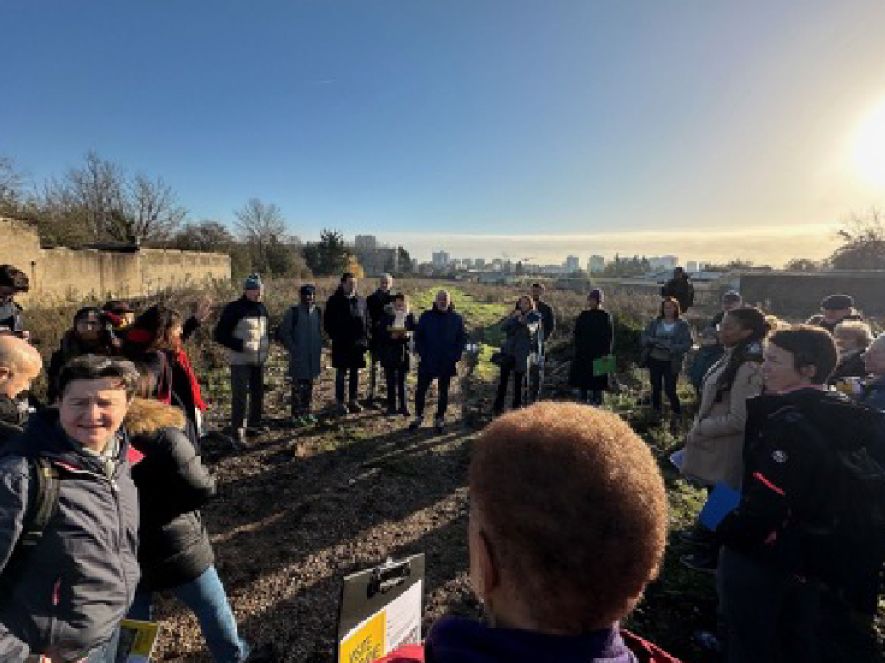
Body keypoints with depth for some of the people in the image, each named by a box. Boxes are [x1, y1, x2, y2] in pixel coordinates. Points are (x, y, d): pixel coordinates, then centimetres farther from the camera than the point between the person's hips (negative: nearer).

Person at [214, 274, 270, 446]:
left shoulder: (262, 308, 9)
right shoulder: (234, 308, -12)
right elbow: (220, 335, -12)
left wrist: (266, 345, 8)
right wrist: (241, 345, -21)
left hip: (259, 360, 7)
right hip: (240, 361, -7)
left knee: (258, 393, 17)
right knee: (240, 396, -5)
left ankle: (255, 424, 35)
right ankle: (238, 432, 3)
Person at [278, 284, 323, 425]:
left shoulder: (318, 312, 8)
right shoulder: (293, 312, -7)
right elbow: (284, 334, -5)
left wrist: (319, 350, 8)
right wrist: (293, 349, -10)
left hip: (313, 356, 5)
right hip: (298, 357, -5)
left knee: (309, 384, 13)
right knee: (298, 386, 1)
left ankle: (307, 411, 24)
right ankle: (297, 414, 10)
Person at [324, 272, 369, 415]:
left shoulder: (361, 301, 8)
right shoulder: (334, 301, -4)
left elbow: (366, 320, 12)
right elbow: (328, 322, -2)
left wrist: (365, 338, 4)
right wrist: (335, 337, -8)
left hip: (358, 343, 4)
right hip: (341, 344, -4)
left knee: (355, 373, 10)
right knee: (341, 373, 4)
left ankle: (353, 401, 20)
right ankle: (340, 402, 13)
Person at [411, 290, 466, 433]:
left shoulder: (457, 319, 0)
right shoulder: (426, 316, 0)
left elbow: (461, 339, 3)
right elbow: (418, 335, 4)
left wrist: (456, 357, -6)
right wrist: (420, 353, -5)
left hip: (447, 363, 0)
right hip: (427, 361, 0)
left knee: (443, 392, 11)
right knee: (421, 389, 5)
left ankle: (440, 419, 24)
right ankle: (418, 416, 22)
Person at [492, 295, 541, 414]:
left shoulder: (535, 317, 2)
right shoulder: (514, 315, 12)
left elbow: (531, 330, -16)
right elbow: (503, 328, -2)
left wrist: (524, 322, -33)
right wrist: (513, 317, -13)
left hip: (522, 354, -3)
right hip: (508, 351, 3)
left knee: (519, 380, 2)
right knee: (503, 379, -1)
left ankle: (517, 406, 14)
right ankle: (498, 406, 6)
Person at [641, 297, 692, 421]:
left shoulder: (683, 325, -3)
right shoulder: (655, 322, 4)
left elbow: (687, 344, -10)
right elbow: (644, 337, 0)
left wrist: (671, 347, -24)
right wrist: (656, 341, -18)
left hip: (671, 363, -3)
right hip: (654, 360, 3)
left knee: (670, 389, -4)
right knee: (656, 388, 13)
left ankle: (678, 413, 15)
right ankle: (656, 412, 28)